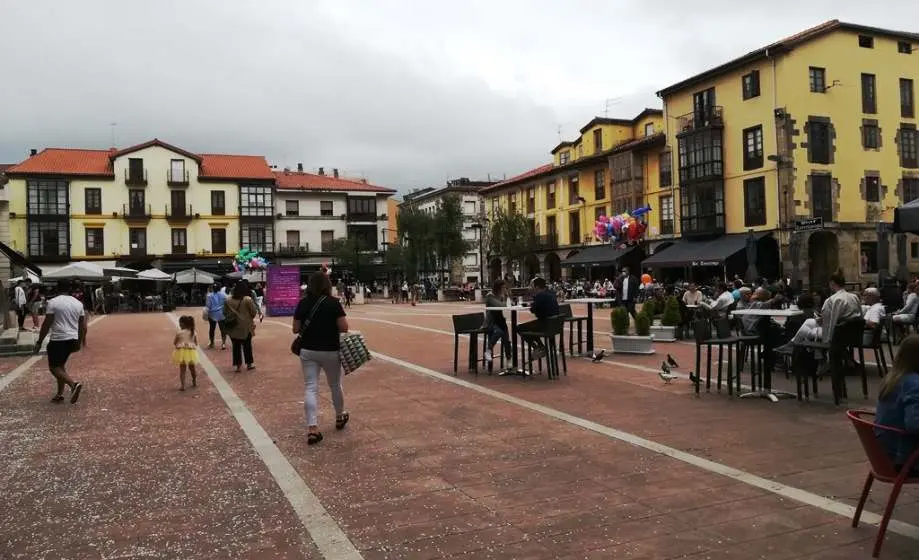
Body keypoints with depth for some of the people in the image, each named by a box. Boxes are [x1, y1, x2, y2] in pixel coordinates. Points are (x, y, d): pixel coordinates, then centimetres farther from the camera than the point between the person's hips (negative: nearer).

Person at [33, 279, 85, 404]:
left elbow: (46, 324, -10)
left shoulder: (53, 302, -8)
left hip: (58, 339, -6)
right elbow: (83, 327, 11)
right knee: (60, 365, 19)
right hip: (72, 339, 6)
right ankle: (60, 394, 19)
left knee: (54, 367, 0)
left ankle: (74, 384, -21)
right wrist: (79, 343, 20)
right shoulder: (78, 303, 8)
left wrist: (39, 342, -2)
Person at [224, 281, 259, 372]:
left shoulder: (228, 300, -1)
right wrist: (250, 317, 11)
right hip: (245, 326, -2)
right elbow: (254, 312, -9)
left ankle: (238, 365, 11)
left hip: (233, 327, 2)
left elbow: (225, 313, 5)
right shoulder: (247, 299, -13)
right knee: (247, 345, 12)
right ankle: (249, 363, 21)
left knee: (236, 345, 9)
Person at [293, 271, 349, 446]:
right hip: (330, 351, -2)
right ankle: (340, 417, 37)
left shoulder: (303, 303, -3)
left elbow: (295, 329, 0)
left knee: (311, 388, 1)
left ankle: (312, 428, -9)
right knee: (335, 385, 18)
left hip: (308, 351, 2)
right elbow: (344, 328, -13)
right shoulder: (333, 303, -11)